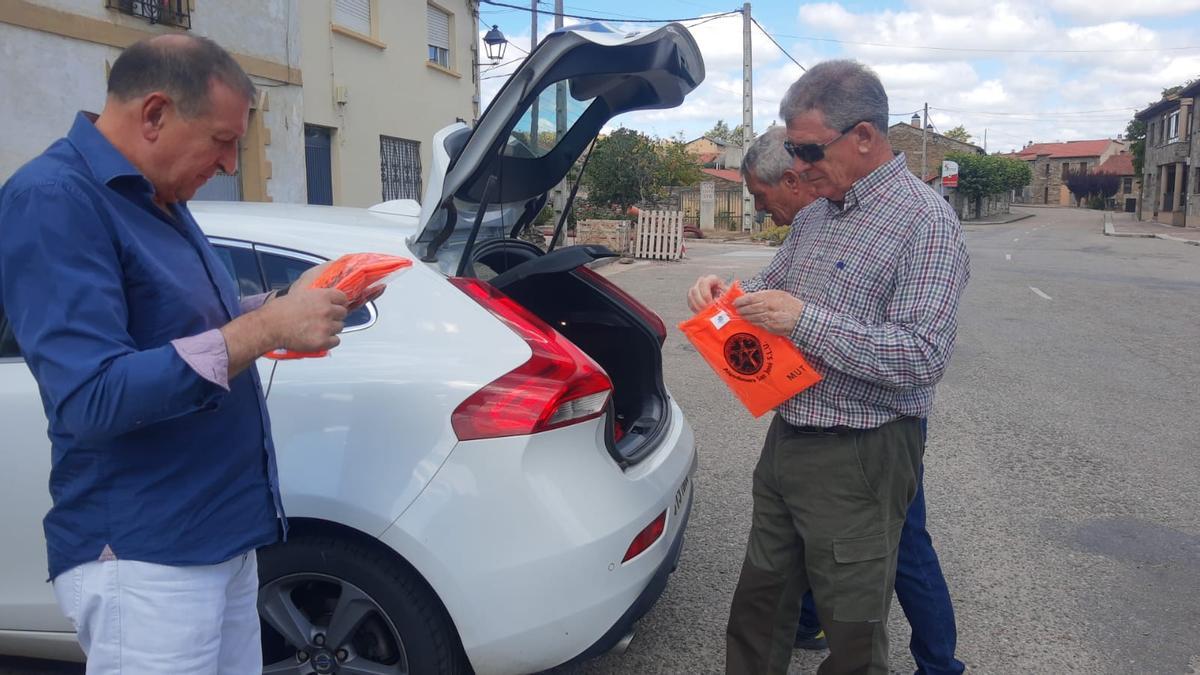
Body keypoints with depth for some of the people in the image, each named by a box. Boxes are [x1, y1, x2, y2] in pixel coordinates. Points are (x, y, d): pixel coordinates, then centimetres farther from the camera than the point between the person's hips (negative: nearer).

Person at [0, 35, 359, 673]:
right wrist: (265, 328, -24)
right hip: (142, 558, -8)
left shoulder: (156, 197, 11)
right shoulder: (54, 198, -17)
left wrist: (282, 304, 3)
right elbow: (90, 400, -25)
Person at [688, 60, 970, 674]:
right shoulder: (815, 214, 10)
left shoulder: (925, 222, -15)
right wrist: (725, 292, -1)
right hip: (786, 438, 8)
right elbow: (773, 286, 21)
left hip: (857, 461, -7)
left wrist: (807, 321, -25)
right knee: (760, 599, 21)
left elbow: (923, 357, -23)